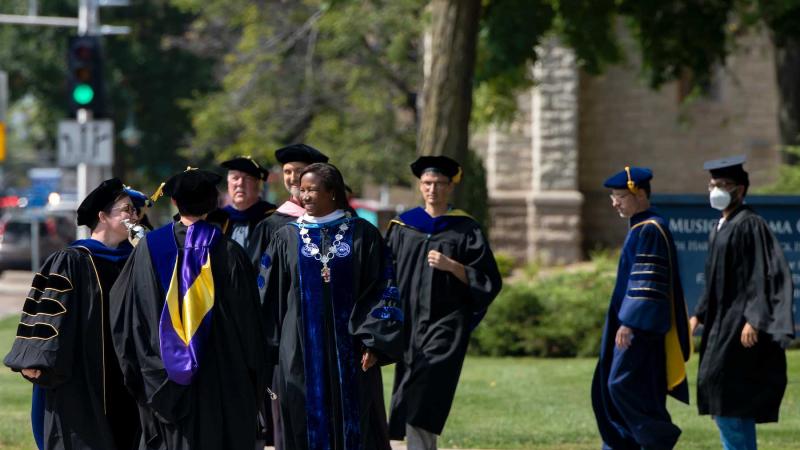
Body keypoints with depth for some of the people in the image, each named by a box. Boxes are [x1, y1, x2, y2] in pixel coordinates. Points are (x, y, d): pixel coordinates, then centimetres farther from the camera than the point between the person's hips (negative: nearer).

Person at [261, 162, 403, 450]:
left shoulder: (362, 235, 2)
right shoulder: (286, 239, 7)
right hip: (301, 351, 1)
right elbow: (271, 297, 8)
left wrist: (373, 343, -8)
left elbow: (381, 290, 0)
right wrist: (271, 349, 2)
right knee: (307, 427, 1)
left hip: (349, 351, -1)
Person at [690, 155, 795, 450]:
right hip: (723, 321, 10)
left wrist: (753, 319, -25)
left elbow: (764, 274, -19)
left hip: (740, 322, -10)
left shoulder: (749, 225, -13)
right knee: (737, 403, 10)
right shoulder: (720, 229, 16)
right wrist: (700, 315, 18)